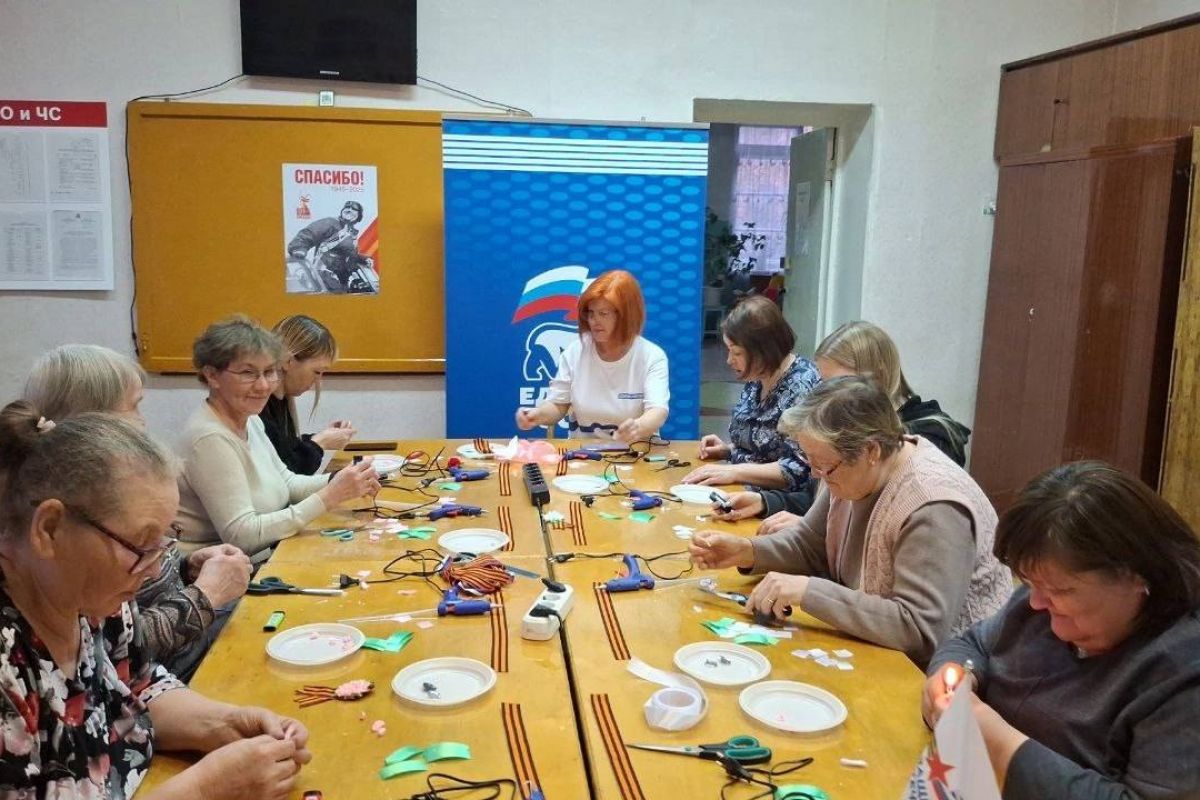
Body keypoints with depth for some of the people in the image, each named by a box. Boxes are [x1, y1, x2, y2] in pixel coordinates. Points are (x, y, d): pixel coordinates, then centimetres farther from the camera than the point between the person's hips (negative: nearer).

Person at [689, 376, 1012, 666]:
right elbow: (810, 544, 9)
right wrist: (746, 551, -10)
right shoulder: (851, 469, -3)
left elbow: (920, 631, -32)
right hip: (878, 651, 7)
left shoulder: (933, 509, -28)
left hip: (930, 672, -7)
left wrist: (808, 591, -32)